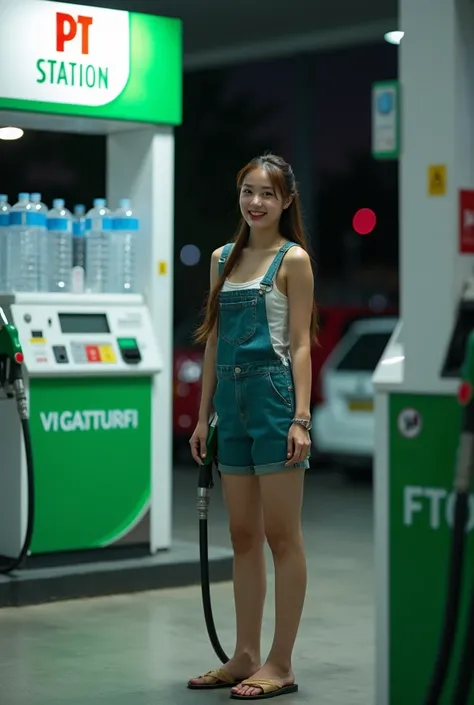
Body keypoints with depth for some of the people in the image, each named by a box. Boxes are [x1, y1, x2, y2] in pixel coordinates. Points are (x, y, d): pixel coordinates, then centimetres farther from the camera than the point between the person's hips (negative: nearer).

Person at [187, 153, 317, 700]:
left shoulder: (293, 259, -3)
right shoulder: (223, 258, 15)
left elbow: (301, 343, -7)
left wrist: (300, 418, -16)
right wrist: (203, 416, 14)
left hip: (274, 394, -7)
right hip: (232, 398, 7)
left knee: (281, 535, -2)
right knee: (243, 535, 11)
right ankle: (245, 656, 19)